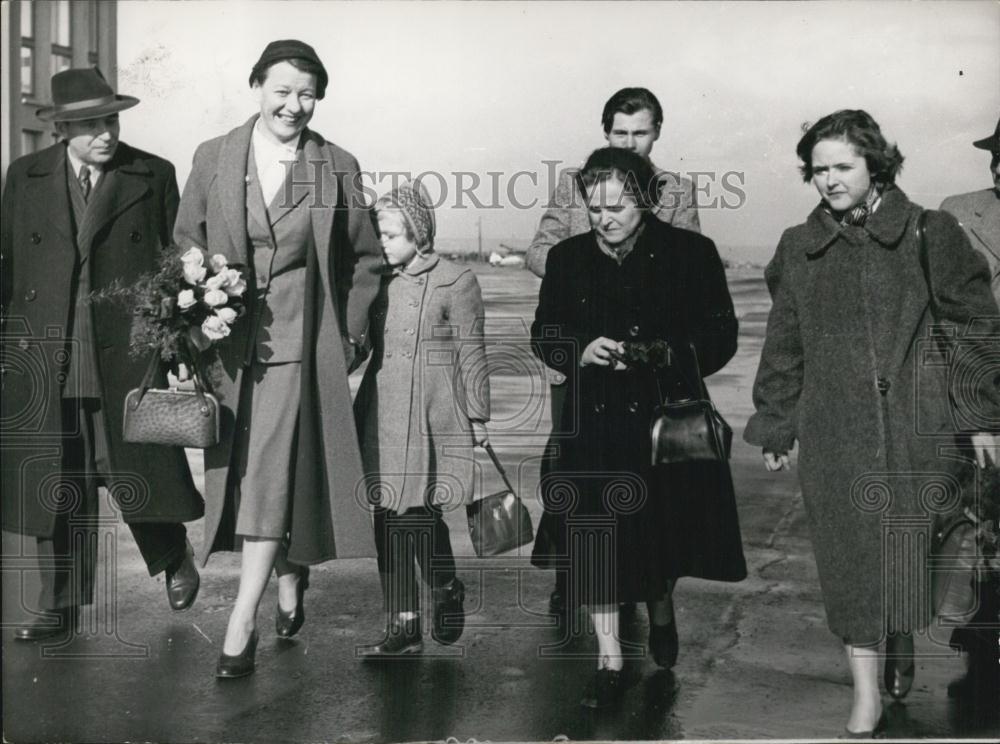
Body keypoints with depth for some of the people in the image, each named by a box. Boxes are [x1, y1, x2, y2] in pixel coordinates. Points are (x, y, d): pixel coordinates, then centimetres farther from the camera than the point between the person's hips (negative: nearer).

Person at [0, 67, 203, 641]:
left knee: (140, 471, 0)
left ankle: (175, 558, 30)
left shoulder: (155, 176, 4)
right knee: (54, 482, 7)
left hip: (128, 352, -2)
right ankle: (61, 604, 20)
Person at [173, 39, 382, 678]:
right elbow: (185, 246, 10)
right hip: (226, 340, 3)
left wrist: (350, 334, 4)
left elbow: (366, 259, 9)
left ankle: (243, 623, -6)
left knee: (271, 474, -10)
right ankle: (288, 582, 33)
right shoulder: (212, 159, 5)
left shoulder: (338, 168, 2)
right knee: (241, 472, 11)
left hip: (299, 341, -3)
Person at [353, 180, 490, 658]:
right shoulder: (381, 282, 11)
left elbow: (471, 353, -1)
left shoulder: (455, 282, -3)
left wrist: (477, 417, 0)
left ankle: (447, 591, 21)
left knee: (418, 515, -8)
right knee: (388, 520, 3)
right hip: (382, 417, 5)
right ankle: (403, 626, 12)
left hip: (432, 419, -5)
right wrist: (360, 412, 16)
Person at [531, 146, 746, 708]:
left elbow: (721, 337, -2)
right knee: (594, 534, -8)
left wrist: (658, 356, -16)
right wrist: (580, 351, -11)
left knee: (664, 529, 10)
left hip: (667, 419, -1)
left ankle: (661, 612, 43)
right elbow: (544, 334, 10)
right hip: (596, 424, 1)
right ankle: (611, 662, 3)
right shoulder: (568, 258, 5)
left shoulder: (692, 254, -2)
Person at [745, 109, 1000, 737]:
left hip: (918, 425, -1)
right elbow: (783, 348, 12)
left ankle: (903, 648, 35)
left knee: (912, 548, 6)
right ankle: (866, 695, 9)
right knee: (851, 556, 1)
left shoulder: (932, 236, 0)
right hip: (834, 432, 1)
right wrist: (775, 427, 12)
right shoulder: (799, 250, 7)